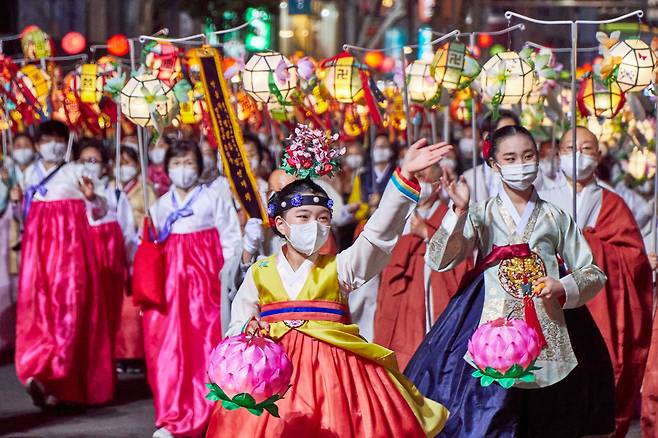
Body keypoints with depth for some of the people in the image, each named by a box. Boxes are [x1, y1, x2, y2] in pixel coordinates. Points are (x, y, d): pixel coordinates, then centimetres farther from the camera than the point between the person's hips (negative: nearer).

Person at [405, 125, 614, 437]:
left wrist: (563, 288, -7)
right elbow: (438, 260, -5)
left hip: (550, 325, 1)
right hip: (492, 320, -1)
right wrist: (459, 212, -17)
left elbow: (593, 274, 13)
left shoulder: (555, 218, 11)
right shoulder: (482, 215, 8)